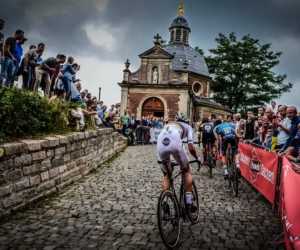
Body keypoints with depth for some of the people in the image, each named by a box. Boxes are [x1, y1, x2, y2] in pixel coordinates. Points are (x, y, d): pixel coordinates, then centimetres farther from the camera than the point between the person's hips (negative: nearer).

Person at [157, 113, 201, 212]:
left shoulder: (167, 125, 42)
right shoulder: (187, 126, 30)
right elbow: (191, 148, 19)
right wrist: (197, 158, 37)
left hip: (160, 145, 3)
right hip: (175, 144, -3)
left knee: (166, 175, 23)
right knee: (186, 171, 21)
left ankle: (164, 202, 9)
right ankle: (188, 202, 17)